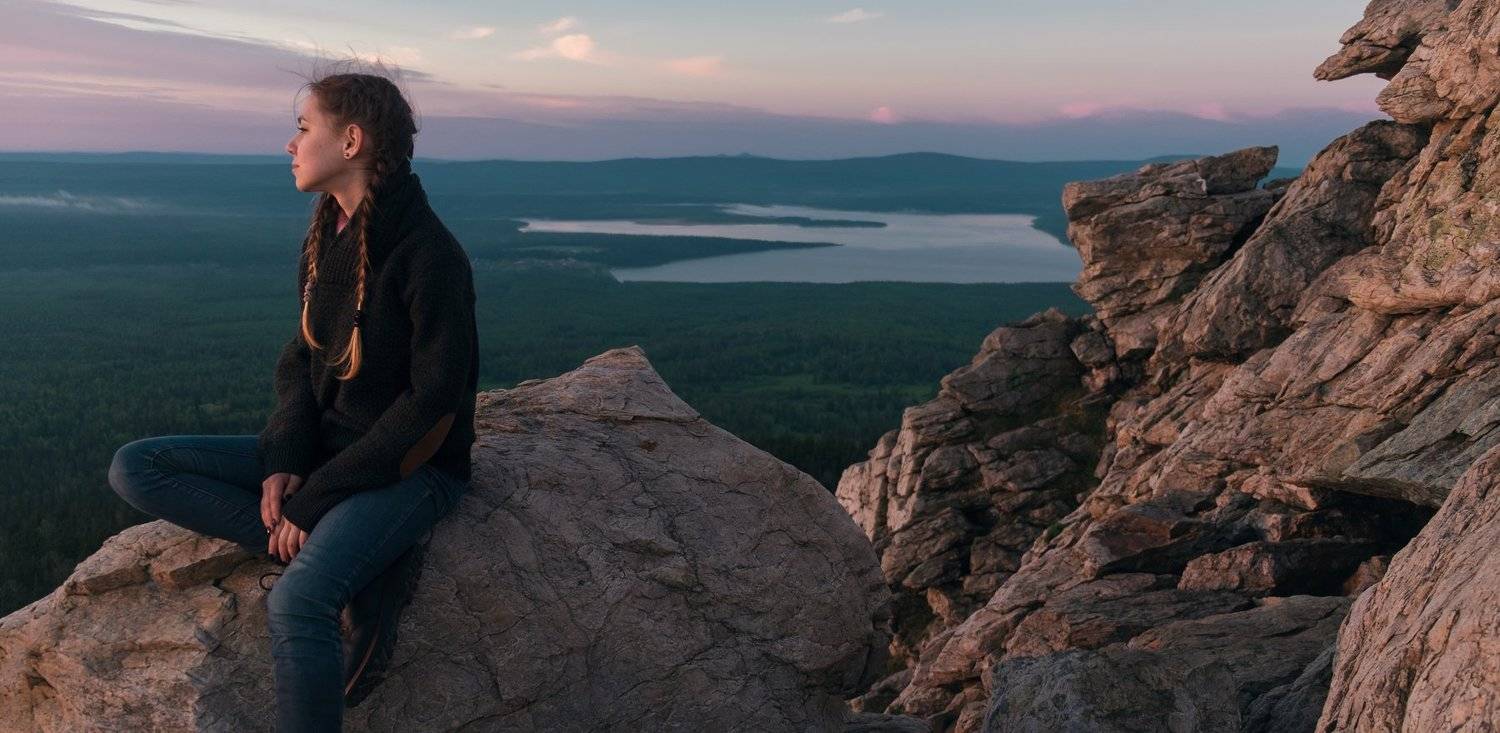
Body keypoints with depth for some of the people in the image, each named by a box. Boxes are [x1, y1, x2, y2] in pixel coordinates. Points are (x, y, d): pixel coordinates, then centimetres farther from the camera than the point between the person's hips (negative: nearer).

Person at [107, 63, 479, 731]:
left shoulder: (429, 255, -18)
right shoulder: (325, 238, 6)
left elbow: (431, 404, -20)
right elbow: (302, 357, 10)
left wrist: (315, 500, -19)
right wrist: (284, 459, -10)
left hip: (409, 468, -8)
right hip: (323, 445, 9)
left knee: (295, 603, -34)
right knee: (134, 468, -4)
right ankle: (365, 568, -13)